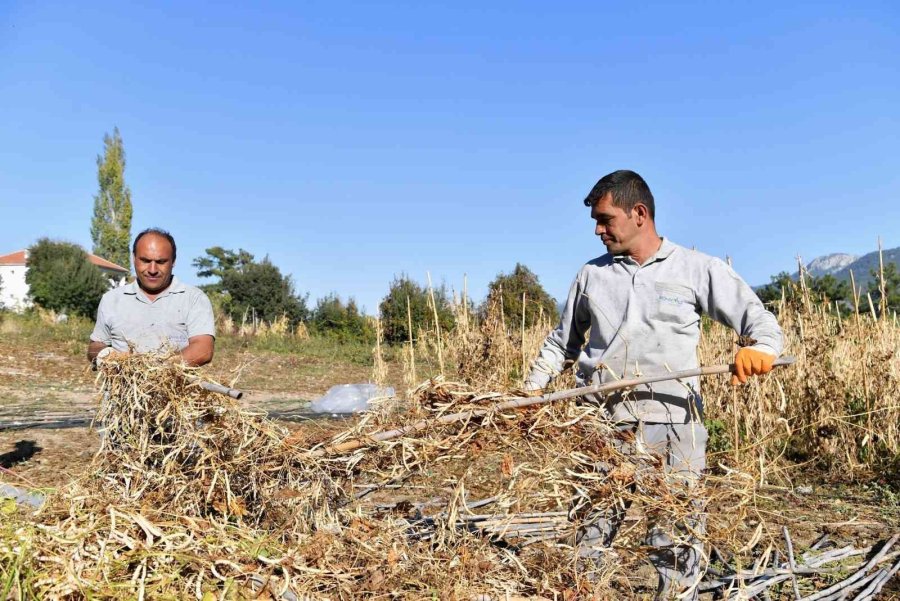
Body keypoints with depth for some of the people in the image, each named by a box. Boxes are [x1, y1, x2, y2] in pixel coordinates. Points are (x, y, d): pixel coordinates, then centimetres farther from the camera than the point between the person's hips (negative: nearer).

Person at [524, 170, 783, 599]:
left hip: (672, 427, -2)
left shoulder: (697, 269, 6)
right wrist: (531, 389, 15)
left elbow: (761, 321, 3)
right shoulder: (591, 274, 15)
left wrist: (760, 348, -19)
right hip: (600, 424, 3)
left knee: (675, 544, 3)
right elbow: (562, 341, 24)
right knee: (586, 542, 6)